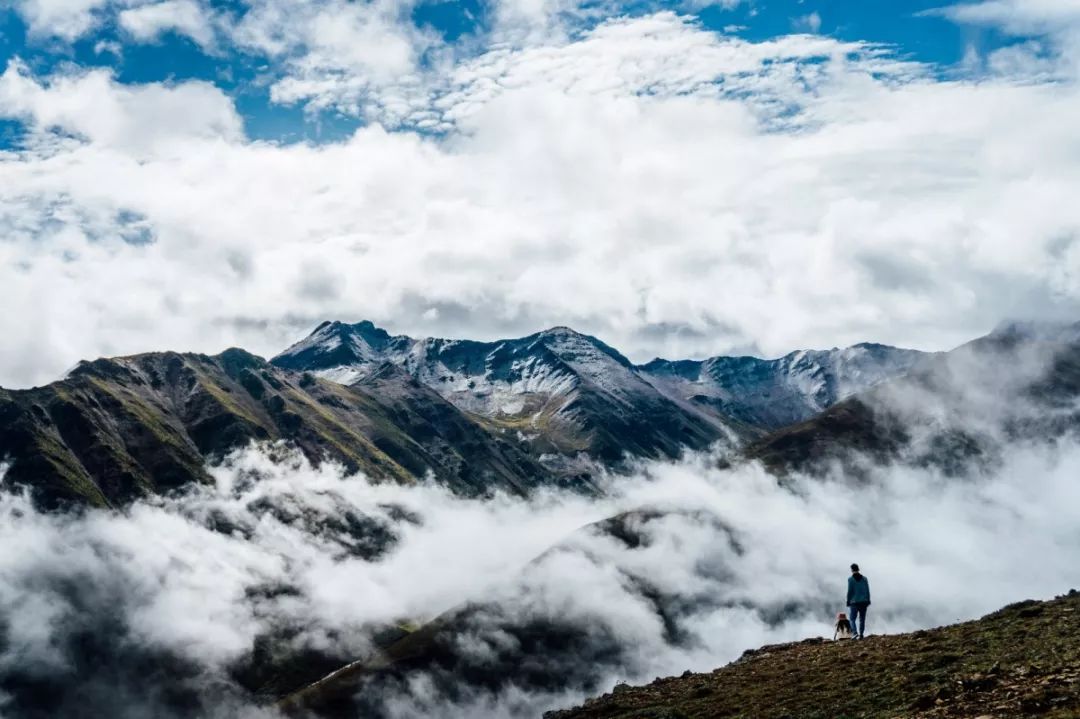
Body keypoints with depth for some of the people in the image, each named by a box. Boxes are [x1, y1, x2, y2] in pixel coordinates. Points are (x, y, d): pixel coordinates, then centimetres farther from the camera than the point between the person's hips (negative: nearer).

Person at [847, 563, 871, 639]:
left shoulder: (850, 579, -6)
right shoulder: (864, 579, 6)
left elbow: (849, 591, -8)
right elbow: (867, 591, 6)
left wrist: (848, 601, -1)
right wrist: (868, 601, 12)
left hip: (854, 602, -4)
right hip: (863, 601, 4)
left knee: (852, 618, 2)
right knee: (862, 619, 11)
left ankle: (855, 633, -17)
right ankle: (861, 634, 6)